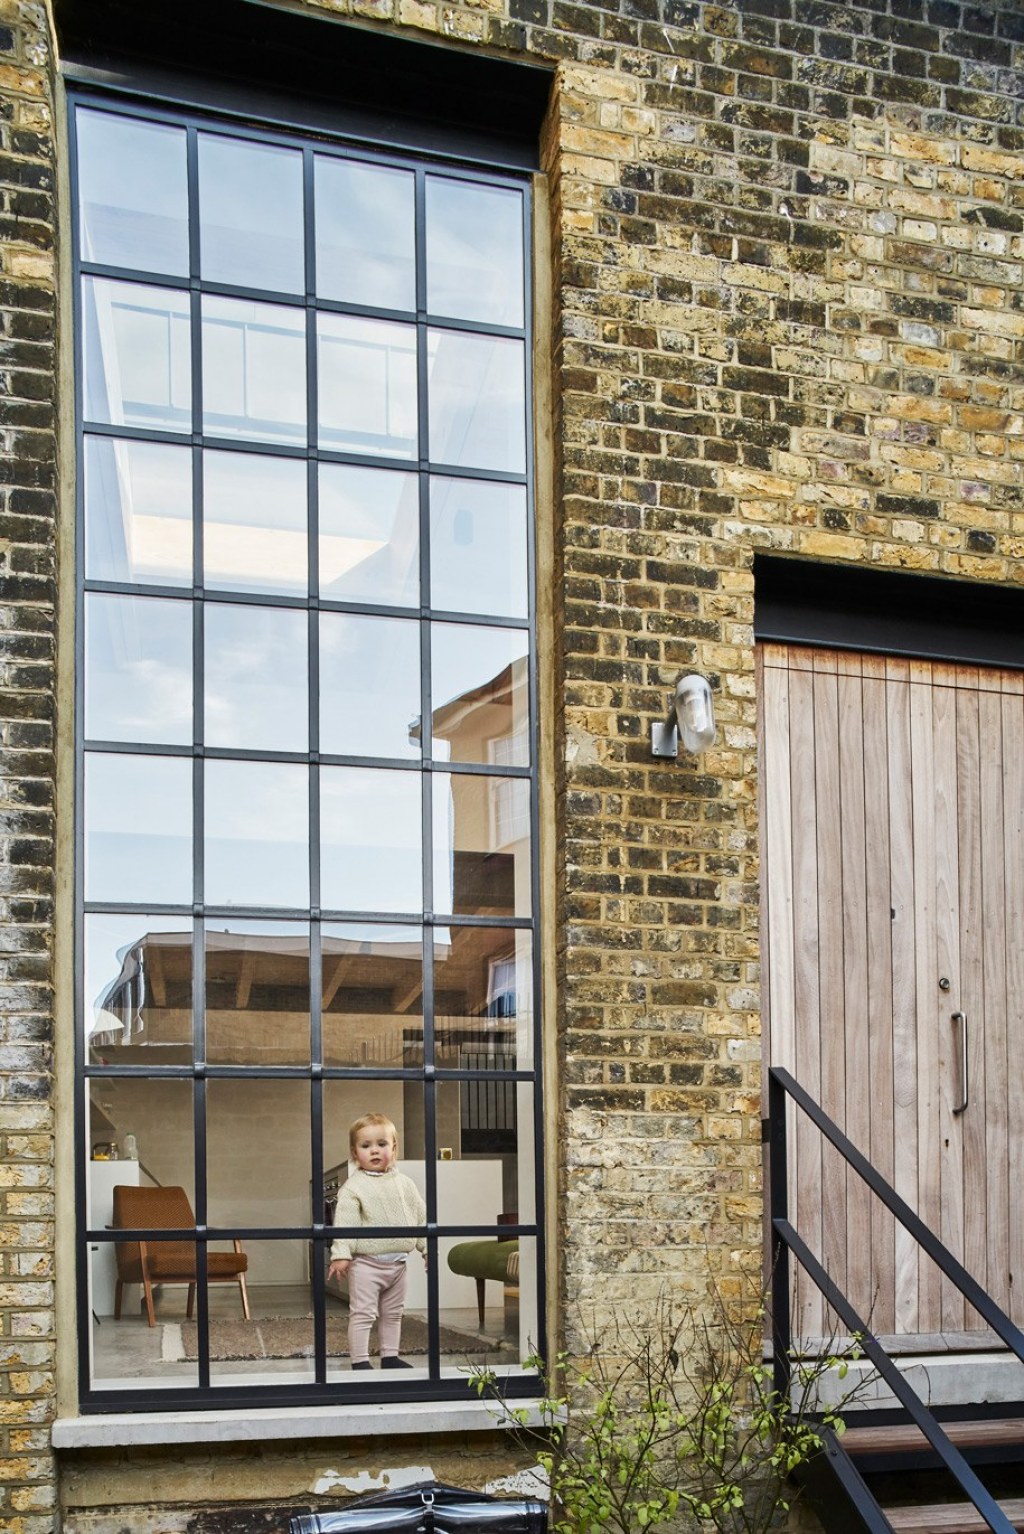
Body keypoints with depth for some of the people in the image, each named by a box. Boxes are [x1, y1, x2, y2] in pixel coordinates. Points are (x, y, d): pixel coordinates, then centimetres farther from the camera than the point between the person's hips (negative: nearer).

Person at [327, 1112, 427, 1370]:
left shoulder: (404, 1183, 6)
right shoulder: (353, 1187, -10)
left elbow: (421, 1216, 12)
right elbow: (344, 1222, -16)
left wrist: (427, 1247, 10)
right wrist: (341, 1254, -24)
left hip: (397, 1262, 6)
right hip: (366, 1262, -5)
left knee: (393, 1313, 15)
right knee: (363, 1313, -4)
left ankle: (390, 1356, 26)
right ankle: (360, 1361, 2)